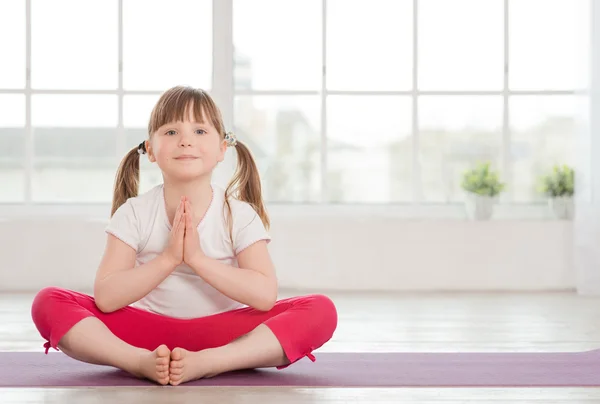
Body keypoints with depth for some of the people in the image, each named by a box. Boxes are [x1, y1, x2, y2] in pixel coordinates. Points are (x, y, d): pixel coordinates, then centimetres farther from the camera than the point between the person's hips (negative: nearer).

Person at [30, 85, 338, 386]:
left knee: (321, 310, -25)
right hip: (146, 328, 1)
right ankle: (141, 361, -36)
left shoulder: (240, 215, -4)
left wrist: (198, 258, -22)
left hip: (222, 335, 0)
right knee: (48, 303, -19)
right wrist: (167, 258, -22)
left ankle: (206, 362, -37)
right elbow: (105, 297, -13)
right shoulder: (134, 214, -3)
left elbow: (265, 295, -17)